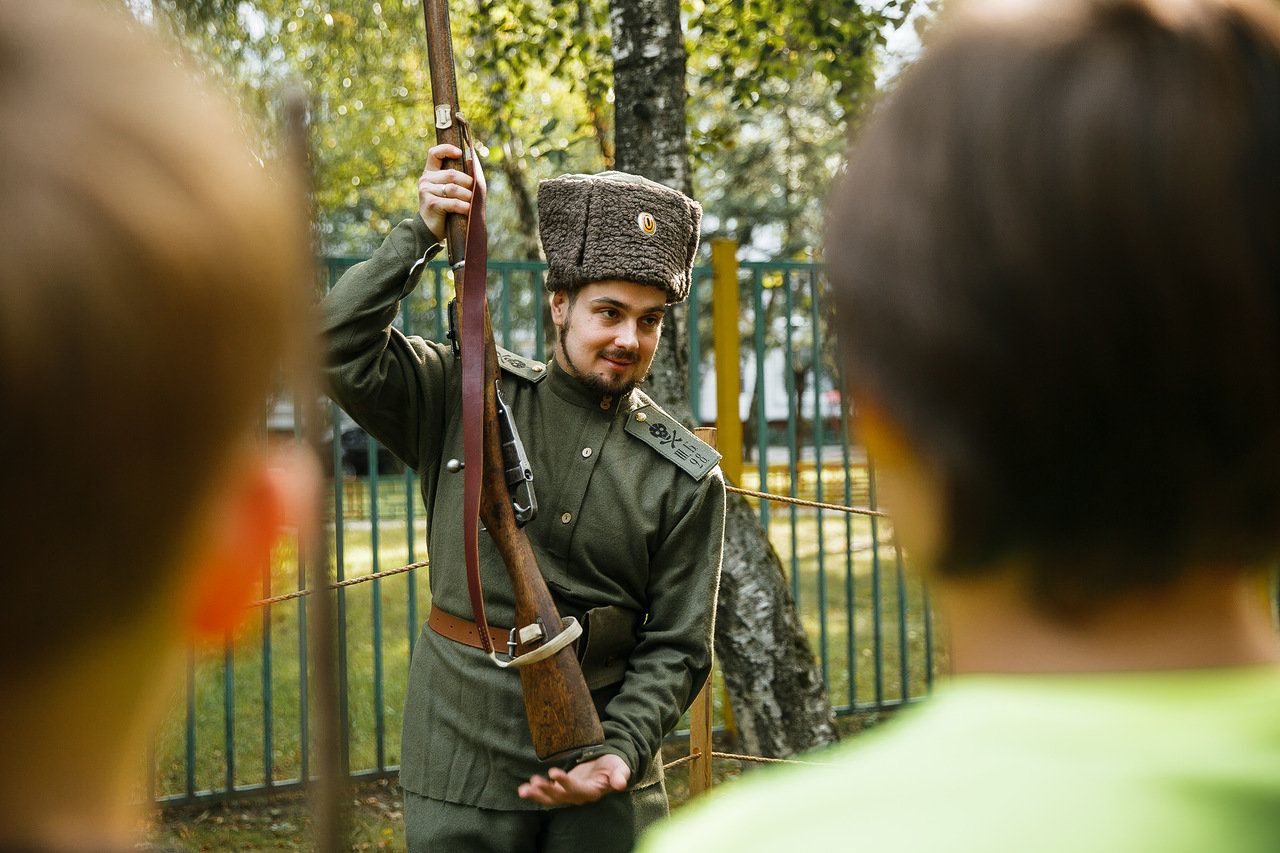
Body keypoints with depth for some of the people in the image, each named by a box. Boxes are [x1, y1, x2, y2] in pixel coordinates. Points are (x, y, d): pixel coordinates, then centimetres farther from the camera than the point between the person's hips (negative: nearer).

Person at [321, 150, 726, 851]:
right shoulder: (468, 398, 3)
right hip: (463, 752, 0)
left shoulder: (688, 477, 1)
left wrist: (619, 752, -15)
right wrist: (420, 235, -13)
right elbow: (339, 348, -8)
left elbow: (677, 647, -1)